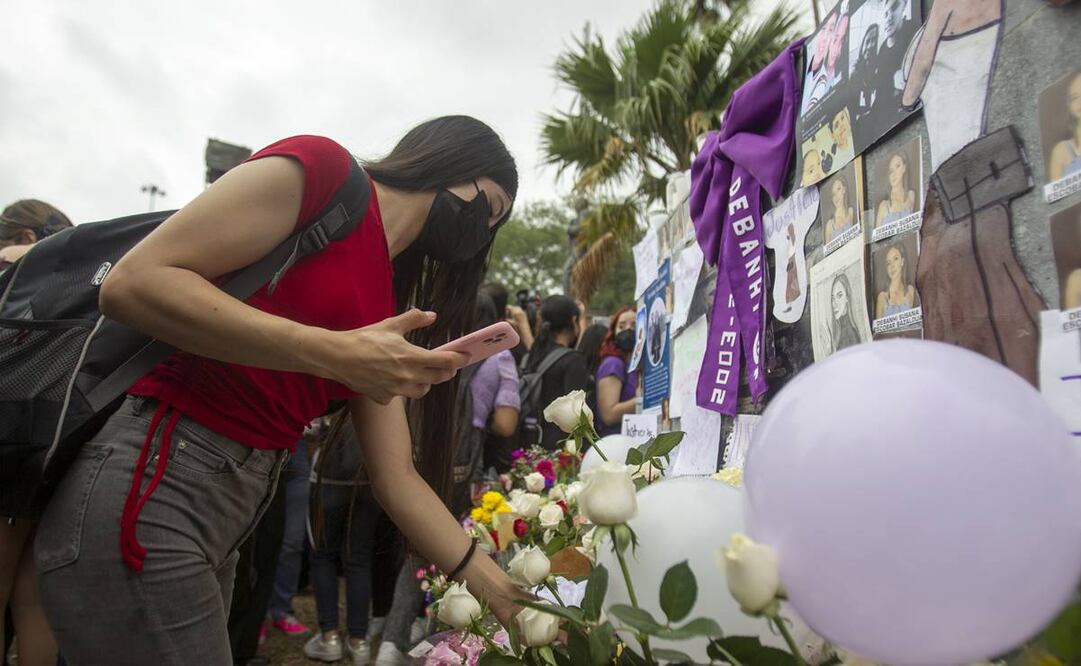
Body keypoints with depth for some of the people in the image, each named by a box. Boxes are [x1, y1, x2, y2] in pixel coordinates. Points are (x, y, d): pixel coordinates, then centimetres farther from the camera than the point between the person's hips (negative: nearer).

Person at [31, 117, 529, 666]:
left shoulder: (384, 313, 12)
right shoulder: (321, 166, -8)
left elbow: (396, 479, 11)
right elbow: (132, 283, -17)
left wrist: (497, 590, 11)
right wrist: (337, 354, -22)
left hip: (232, 513, 8)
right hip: (145, 492, -8)